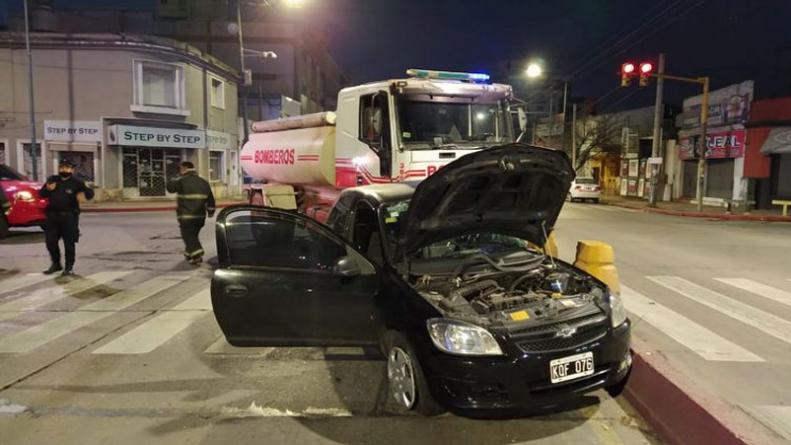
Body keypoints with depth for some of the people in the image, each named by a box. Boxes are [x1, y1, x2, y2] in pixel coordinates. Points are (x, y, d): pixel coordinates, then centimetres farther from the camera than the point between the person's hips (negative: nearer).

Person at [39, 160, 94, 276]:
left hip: (69, 216, -4)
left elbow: (90, 193, -7)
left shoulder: (76, 182, -1)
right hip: (52, 215, 5)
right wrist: (47, 189, -7)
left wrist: (85, 193, -32)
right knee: (51, 242, 9)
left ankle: (69, 267, 10)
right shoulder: (52, 180, 11)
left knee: (69, 243, -1)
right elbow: (41, 194, 16)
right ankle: (56, 264, 28)